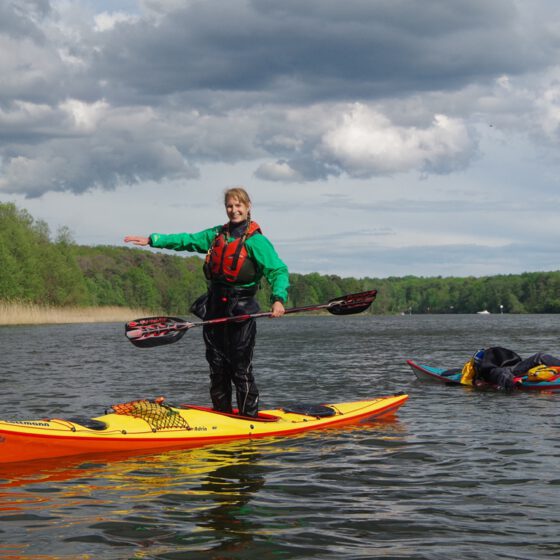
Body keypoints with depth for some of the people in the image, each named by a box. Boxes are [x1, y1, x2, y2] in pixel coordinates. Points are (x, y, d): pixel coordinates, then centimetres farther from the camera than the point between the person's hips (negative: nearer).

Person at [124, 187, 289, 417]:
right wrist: (152, 240, 11)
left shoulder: (256, 240, -7)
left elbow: (278, 271, -14)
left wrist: (278, 299, -30)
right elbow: (187, 240, 18)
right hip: (215, 307, 6)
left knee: (241, 370, -6)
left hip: (241, 311, -6)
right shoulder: (216, 235, 14)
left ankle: (250, 418, 2)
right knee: (217, 368, 10)